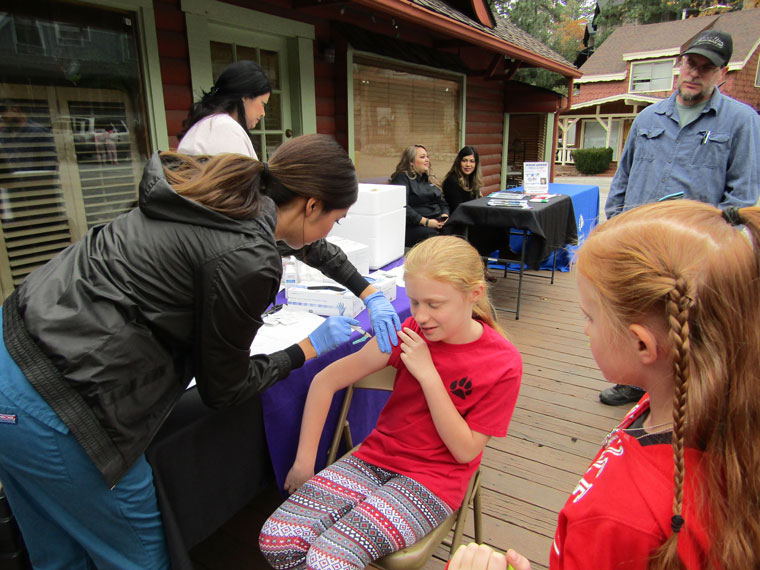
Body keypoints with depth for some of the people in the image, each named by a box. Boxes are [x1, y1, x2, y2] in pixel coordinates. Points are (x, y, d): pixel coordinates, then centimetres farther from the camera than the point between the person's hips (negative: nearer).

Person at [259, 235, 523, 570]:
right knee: (276, 540, -14)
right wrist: (304, 461, -5)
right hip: (375, 456, 4)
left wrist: (428, 375, -22)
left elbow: (465, 451, -13)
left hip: (433, 480, -3)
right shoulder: (407, 333, -7)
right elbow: (326, 380, -4)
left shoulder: (503, 363, -14)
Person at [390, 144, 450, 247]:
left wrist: (445, 215, 2)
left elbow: (442, 202, 26)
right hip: (415, 226, -7)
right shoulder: (402, 178, 1)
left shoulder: (428, 179, 27)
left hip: (438, 224, 7)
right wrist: (426, 222, -19)